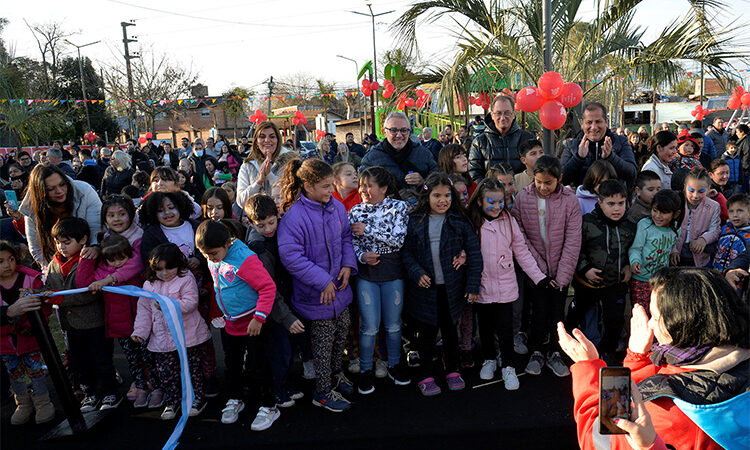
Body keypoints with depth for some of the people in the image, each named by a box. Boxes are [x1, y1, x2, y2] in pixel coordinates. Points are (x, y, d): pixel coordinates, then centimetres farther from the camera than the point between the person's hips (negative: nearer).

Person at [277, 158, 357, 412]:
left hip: (339, 287, 7)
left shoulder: (337, 208, -2)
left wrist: (348, 264, -4)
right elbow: (290, 256, -25)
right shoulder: (294, 216, -22)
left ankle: (335, 373, 47)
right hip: (316, 294, -6)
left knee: (342, 332, 22)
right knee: (323, 341, 7)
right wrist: (323, 281, -24)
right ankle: (323, 392, 27)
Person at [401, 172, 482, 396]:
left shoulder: (459, 222, -3)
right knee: (426, 332, 9)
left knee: (450, 329, 16)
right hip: (425, 286, 0)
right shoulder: (415, 221, -3)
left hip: (452, 287, 1)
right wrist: (417, 273, -15)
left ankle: (452, 371, 34)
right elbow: (406, 252, 0)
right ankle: (426, 376, 24)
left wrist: (473, 285, -8)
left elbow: (474, 253, -4)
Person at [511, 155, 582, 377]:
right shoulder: (522, 198, -6)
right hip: (534, 268, 0)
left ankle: (554, 353, 25)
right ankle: (536, 352, 21)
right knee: (539, 310, 0)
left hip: (560, 269, 1)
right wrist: (538, 266, -11)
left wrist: (562, 275, -10)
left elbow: (573, 241, -7)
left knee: (557, 312, 7)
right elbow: (520, 237, -6)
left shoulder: (570, 200, -7)